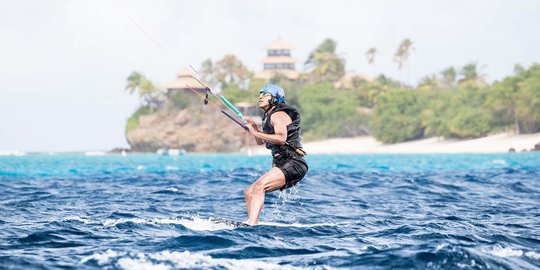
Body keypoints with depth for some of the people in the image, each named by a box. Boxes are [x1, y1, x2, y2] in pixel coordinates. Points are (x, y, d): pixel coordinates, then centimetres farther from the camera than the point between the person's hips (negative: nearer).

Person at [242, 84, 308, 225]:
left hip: (293, 164, -11)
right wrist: (254, 126, 15)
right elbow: (261, 142, 32)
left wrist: (256, 133, -20)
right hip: (282, 166, 11)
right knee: (248, 193, 9)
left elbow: (281, 138, -24)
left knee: (259, 186, -29)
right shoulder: (269, 117, 22)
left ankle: (251, 224, -40)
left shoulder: (277, 115, -8)